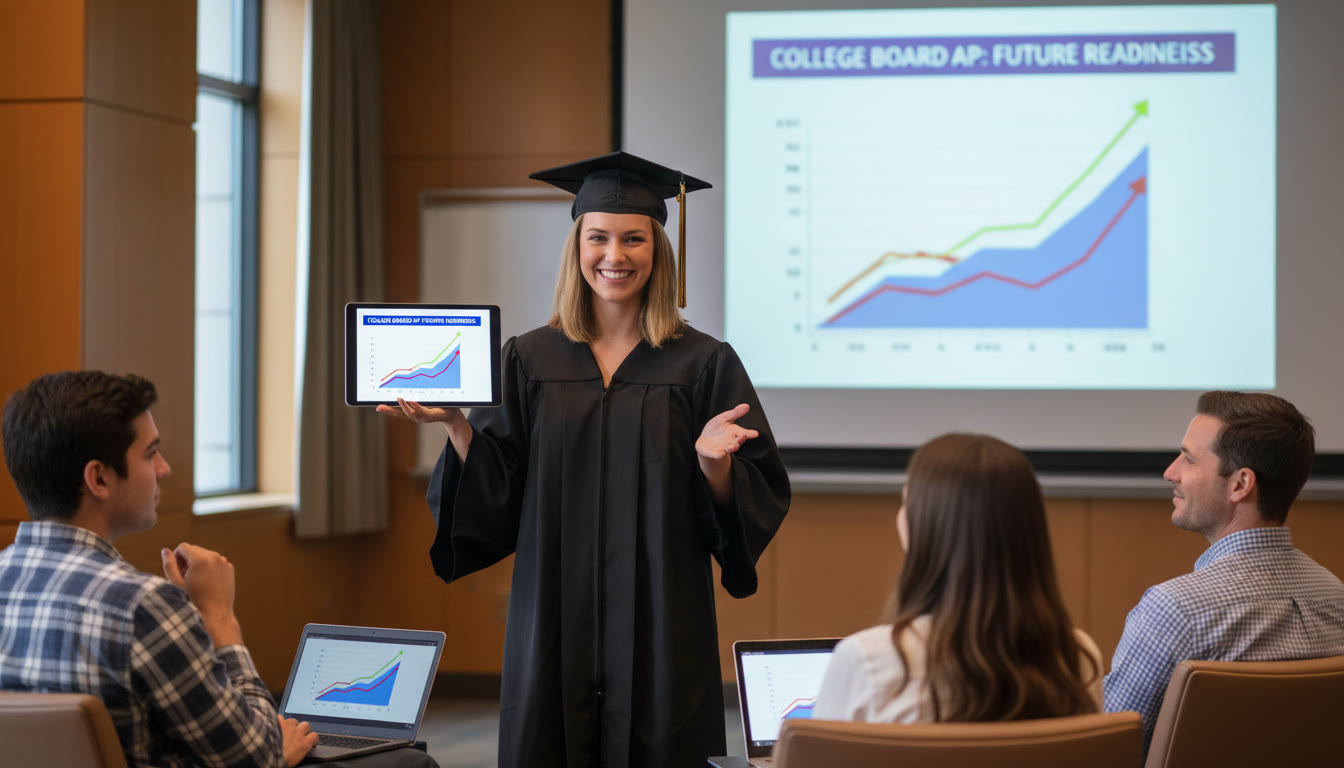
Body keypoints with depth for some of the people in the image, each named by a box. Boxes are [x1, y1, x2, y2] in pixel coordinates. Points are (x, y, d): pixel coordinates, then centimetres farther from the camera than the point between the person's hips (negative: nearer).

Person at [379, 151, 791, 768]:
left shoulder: (703, 365, 0)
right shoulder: (529, 360, 6)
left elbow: (755, 504, -1)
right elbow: (491, 502, 2)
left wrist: (713, 460, -21)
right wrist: (454, 423, -13)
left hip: (661, 635, -1)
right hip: (556, 626, 1)